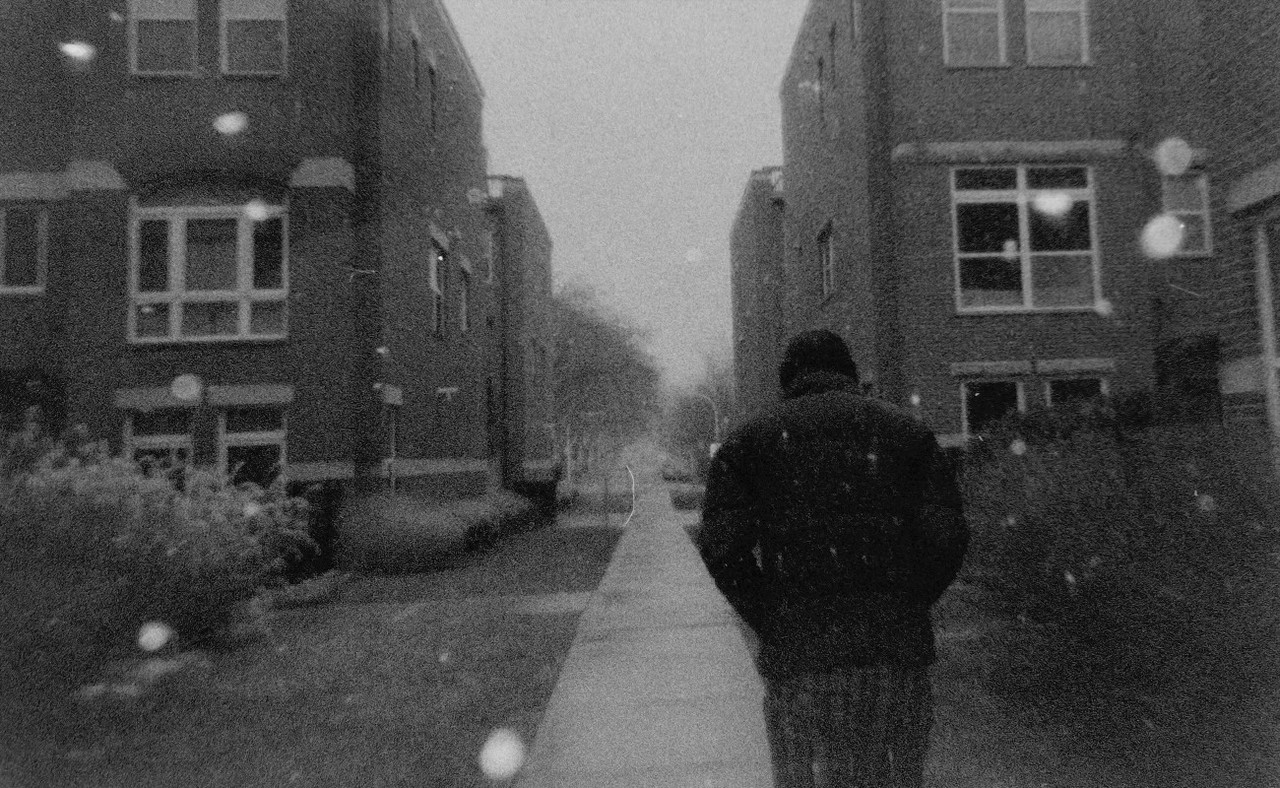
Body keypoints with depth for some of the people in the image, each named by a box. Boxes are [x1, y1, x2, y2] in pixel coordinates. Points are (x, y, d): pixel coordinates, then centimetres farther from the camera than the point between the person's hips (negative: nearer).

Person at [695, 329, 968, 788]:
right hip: (899, 655, 2)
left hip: (797, 660, -1)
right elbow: (946, 535, -1)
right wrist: (903, 611, 7)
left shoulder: (751, 439, 7)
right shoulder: (907, 432, 11)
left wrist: (771, 626, 2)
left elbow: (721, 547, -6)